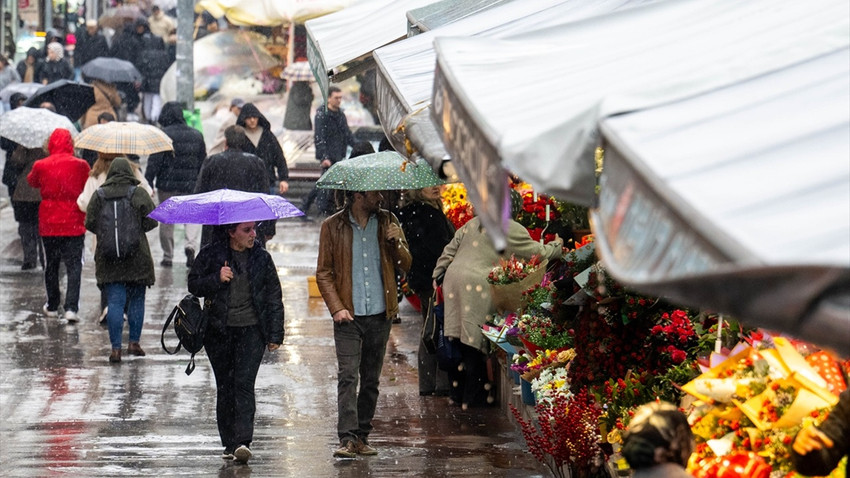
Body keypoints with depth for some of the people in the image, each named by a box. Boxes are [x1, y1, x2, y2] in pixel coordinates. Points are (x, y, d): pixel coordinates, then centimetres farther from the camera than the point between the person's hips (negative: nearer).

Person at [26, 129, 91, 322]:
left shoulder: (41, 166, -6)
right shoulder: (81, 166, -7)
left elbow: (32, 181, 15)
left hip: (49, 224, 1)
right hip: (74, 224, -1)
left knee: (51, 265, 16)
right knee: (74, 266, 0)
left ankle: (52, 306, 25)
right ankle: (71, 308, -13)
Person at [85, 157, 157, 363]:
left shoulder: (99, 195, 0)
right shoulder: (139, 193, -4)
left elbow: (90, 223, 0)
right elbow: (152, 221, -4)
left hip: (108, 258, 1)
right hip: (136, 257, -1)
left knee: (115, 301, 0)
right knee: (136, 299, 14)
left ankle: (116, 348, -7)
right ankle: (134, 342, 14)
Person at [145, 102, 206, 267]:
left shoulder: (163, 134, -8)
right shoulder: (196, 135, 7)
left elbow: (154, 162, -10)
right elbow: (203, 162, 13)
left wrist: (148, 183, -6)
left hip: (167, 185, -2)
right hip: (190, 185, 3)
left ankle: (167, 256, 12)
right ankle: (191, 245, -18)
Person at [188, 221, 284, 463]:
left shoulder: (262, 258, 5)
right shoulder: (211, 255, 1)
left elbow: (274, 298, 9)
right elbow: (194, 285, 2)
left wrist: (275, 334, 5)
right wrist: (217, 279, -17)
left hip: (251, 331, -1)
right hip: (219, 331, 1)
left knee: (244, 384, -13)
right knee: (225, 387, 5)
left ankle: (243, 442, -19)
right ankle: (229, 443, 13)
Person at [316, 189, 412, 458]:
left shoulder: (387, 223, 9)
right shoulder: (333, 226, 1)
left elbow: (406, 265, 11)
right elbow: (323, 272, 1)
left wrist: (396, 242, -10)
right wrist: (336, 307, -10)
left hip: (380, 315, 3)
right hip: (349, 315, -3)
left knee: (371, 380, 9)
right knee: (348, 376, -13)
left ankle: (362, 437, 17)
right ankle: (348, 439, -17)